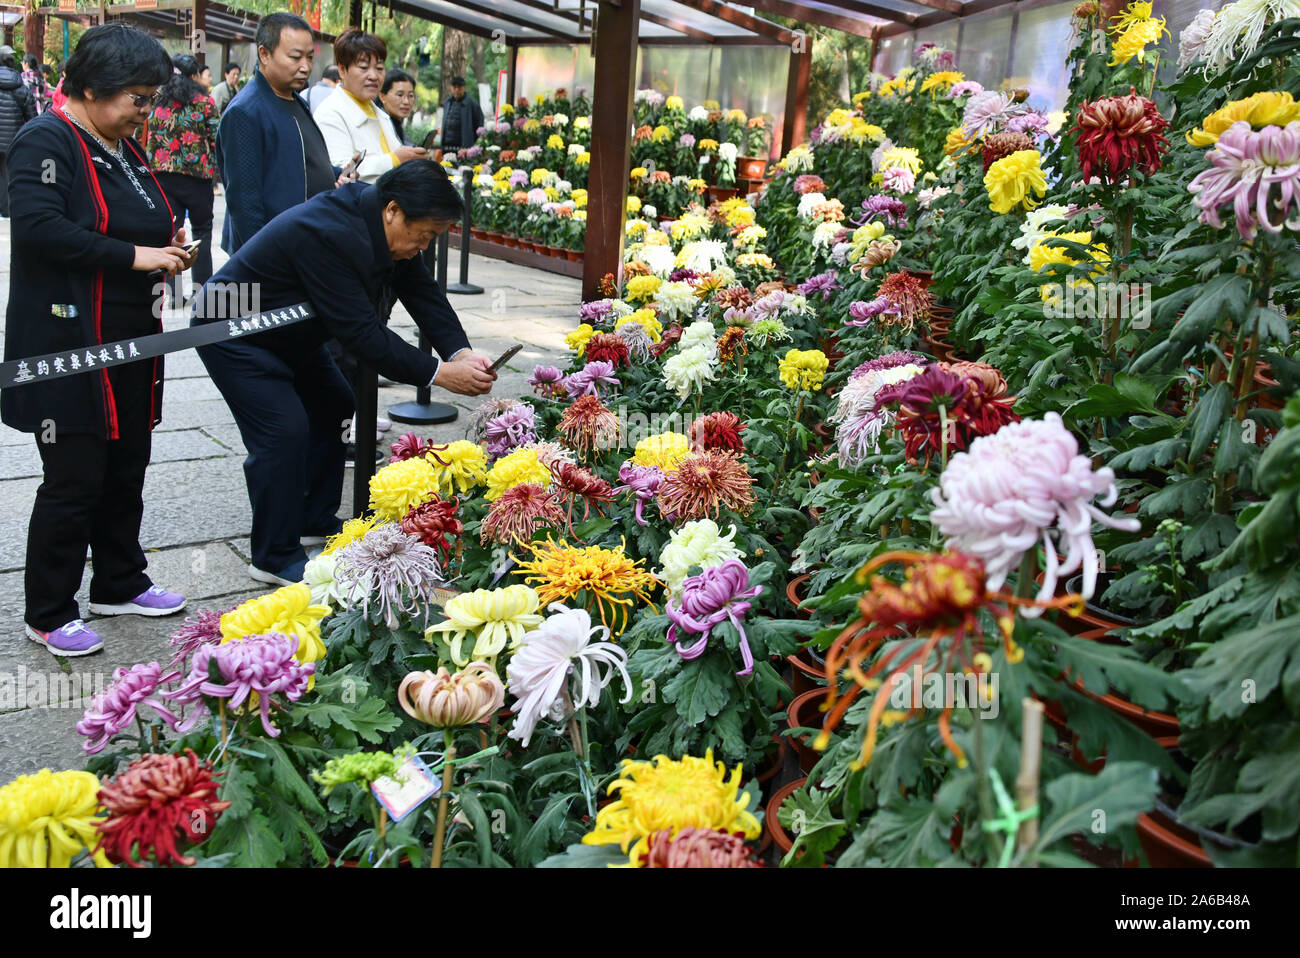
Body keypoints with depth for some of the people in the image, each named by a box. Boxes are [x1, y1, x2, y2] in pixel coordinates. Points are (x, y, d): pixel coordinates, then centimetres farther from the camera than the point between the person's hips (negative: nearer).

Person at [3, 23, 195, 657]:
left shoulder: (124, 148, 16)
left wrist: (166, 248, 6)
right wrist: (134, 256, -23)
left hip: (132, 342, 9)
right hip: (67, 346, -9)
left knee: (127, 468, 15)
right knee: (75, 479, -2)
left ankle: (119, 585, 32)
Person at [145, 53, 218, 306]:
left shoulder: (158, 104, 6)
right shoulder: (204, 102, -4)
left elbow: (149, 142, 7)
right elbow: (216, 140, -5)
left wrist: (152, 172, 15)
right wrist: (216, 168, 8)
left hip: (162, 173, 3)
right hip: (197, 174, -3)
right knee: (202, 229, 9)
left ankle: (176, 292, 4)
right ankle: (201, 286, 4)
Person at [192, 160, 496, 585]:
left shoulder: (382, 222, -9)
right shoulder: (327, 234, -37)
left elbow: (422, 292, -7)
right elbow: (362, 333, -36)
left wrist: (461, 353, -23)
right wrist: (439, 374, -35)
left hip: (290, 333, 10)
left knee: (334, 410, 12)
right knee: (285, 432, -16)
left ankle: (316, 521, 26)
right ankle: (275, 557, -3)